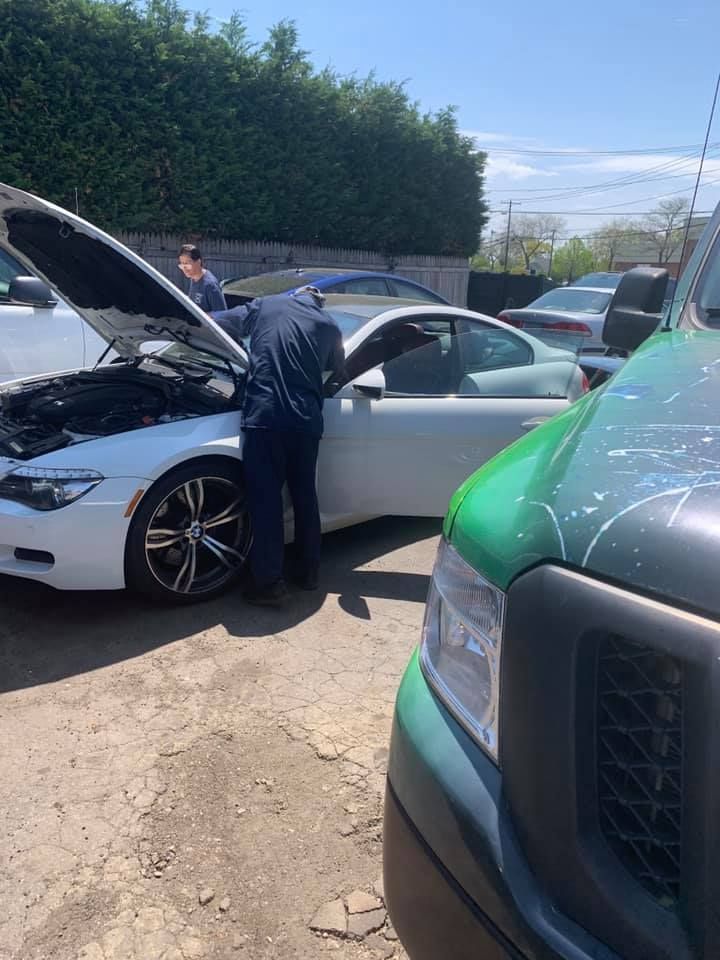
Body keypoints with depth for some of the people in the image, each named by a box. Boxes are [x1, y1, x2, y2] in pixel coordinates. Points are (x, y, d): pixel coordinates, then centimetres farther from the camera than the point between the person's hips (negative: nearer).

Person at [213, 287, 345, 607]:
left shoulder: (264, 306, 13)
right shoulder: (329, 325, 16)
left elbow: (217, 322, 19)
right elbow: (337, 371, 29)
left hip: (264, 416, -2)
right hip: (306, 420, 3)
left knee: (265, 499, 1)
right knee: (304, 495, 17)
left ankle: (270, 583, 3)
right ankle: (308, 571, 28)